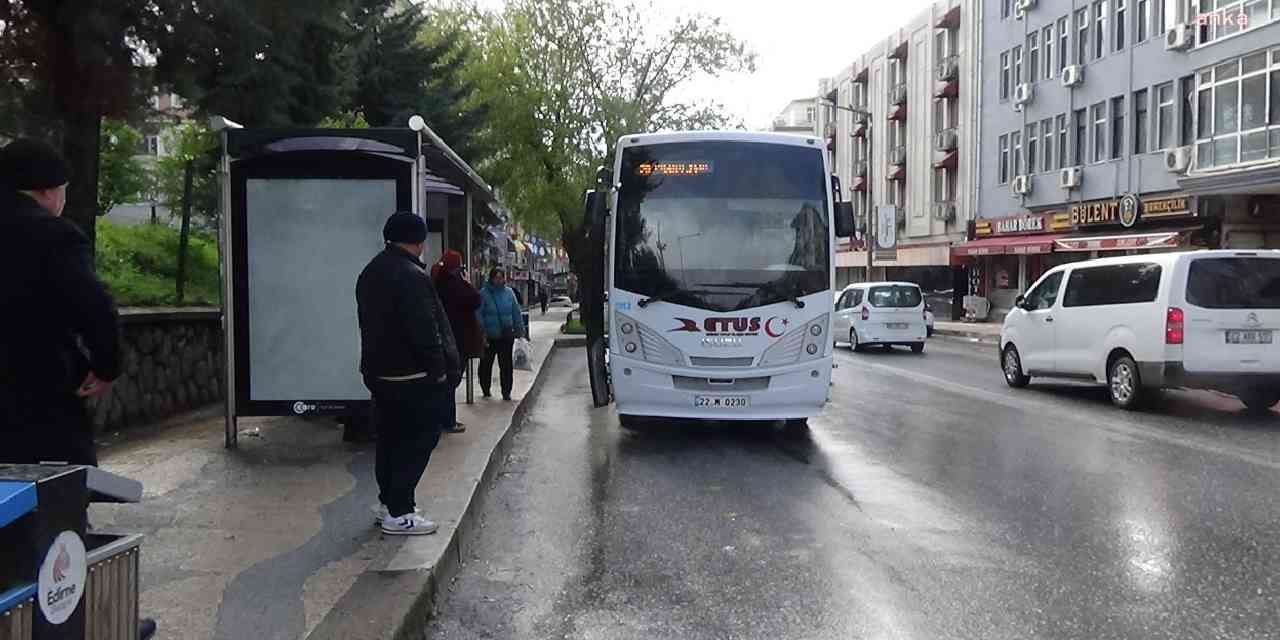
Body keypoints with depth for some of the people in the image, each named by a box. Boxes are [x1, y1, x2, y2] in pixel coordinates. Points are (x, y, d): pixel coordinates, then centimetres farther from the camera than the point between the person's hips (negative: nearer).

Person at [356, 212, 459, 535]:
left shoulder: (370, 272, 13)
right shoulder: (411, 276, -19)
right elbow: (425, 331, -22)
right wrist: (439, 371, -15)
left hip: (378, 372, 10)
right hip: (413, 376, -10)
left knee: (389, 439, 17)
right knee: (417, 442, -3)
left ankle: (388, 501, 27)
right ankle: (399, 513, -1)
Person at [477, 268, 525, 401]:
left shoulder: (509, 293, 4)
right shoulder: (484, 294, -6)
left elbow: (516, 312, 10)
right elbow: (479, 315, -6)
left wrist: (520, 330, 8)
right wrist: (482, 333, -11)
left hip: (507, 336, 2)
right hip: (489, 336, -2)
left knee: (506, 364, 2)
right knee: (486, 364, 11)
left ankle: (506, 392, 8)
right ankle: (485, 390, 28)